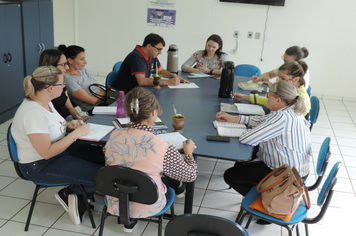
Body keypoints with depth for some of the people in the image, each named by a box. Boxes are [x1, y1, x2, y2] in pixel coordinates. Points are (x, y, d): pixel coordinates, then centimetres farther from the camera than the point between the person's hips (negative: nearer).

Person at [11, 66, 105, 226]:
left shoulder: (45, 102, 0)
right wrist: (76, 134, -25)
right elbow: (46, 153, -29)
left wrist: (68, 125, -1)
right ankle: (68, 194, 10)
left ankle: (79, 200, 8)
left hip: (60, 150, 10)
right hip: (40, 166, -10)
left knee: (105, 157, 3)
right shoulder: (33, 113, -29)